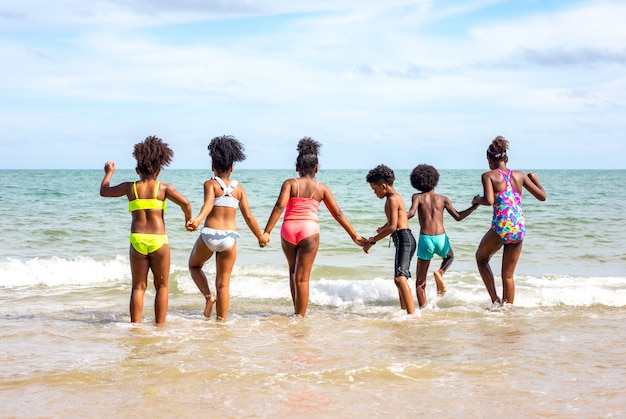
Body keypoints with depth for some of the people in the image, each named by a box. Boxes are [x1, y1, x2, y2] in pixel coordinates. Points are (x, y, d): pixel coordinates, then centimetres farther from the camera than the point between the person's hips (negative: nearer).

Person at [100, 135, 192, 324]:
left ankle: (135, 325, 8)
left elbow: (104, 191, 21)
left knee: (138, 287, 10)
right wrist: (189, 219, 5)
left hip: (137, 240, 2)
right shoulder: (163, 188, -1)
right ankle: (160, 325, 8)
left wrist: (109, 173, 38)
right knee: (162, 286, 9)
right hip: (158, 240, -2)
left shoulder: (130, 187, 6)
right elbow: (184, 202, -14)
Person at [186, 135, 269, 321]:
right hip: (230, 237, 2)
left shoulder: (210, 184, -3)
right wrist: (261, 237, 18)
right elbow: (248, 216, 5)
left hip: (210, 234, -2)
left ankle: (208, 296, 4)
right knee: (223, 284, 10)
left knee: (194, 265, 26)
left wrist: (198, 219, -40)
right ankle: (221, 321, 7)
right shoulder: (239, 188, 6)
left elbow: (208, 204, -23)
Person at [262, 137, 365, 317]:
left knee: (293, 270, 24)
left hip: (289, 229, 1)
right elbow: (338, 214, 8)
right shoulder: (322, 188, 8)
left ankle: (297, 311, 25)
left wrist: (267, 231, -15)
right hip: (309, 230, -1)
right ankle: (300, 316, 1)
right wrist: (354, 235, 14)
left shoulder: (290, 183, 4)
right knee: (302, 278, 2)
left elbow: (280, 206, -11)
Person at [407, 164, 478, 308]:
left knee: (420, 281, 11)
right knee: (449, 257, 36)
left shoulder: (417, 197, 4)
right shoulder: (443, 199, 8)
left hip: (425, 240, -1)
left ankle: (423, 308, -1)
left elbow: (411, 213, -15)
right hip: (441, 239, 1)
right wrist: (474, 206, 21)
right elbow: (458, 216, 11)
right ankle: (440, 273, 5)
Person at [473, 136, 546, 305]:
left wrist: (477, 200, 3)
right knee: (508, 275, 16)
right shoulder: (520, 175, 9)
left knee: (481, 258, 23)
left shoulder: (489, 176, -3)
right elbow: (542, 196, 12)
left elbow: (489, 200, -18)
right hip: (519, 229, 4)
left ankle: (495, 300, 12)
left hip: (501, 227, -4)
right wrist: (535, 179, 29)